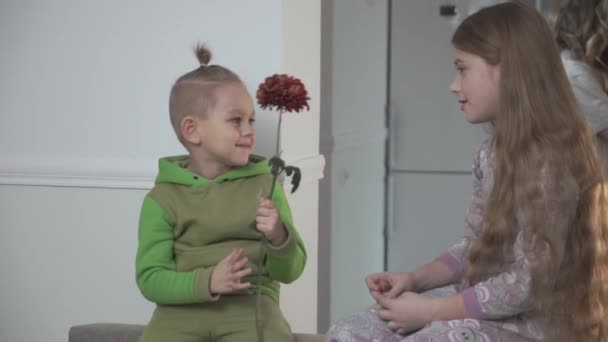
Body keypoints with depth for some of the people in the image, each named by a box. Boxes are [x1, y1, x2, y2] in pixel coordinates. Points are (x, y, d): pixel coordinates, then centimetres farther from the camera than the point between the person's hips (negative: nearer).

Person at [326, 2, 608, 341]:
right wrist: (415, 279, 0)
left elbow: (529, 282, -22)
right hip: (478, 308, 9)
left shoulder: (550, 159, -20)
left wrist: (430, 310, -17)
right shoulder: (493, 152, 9)